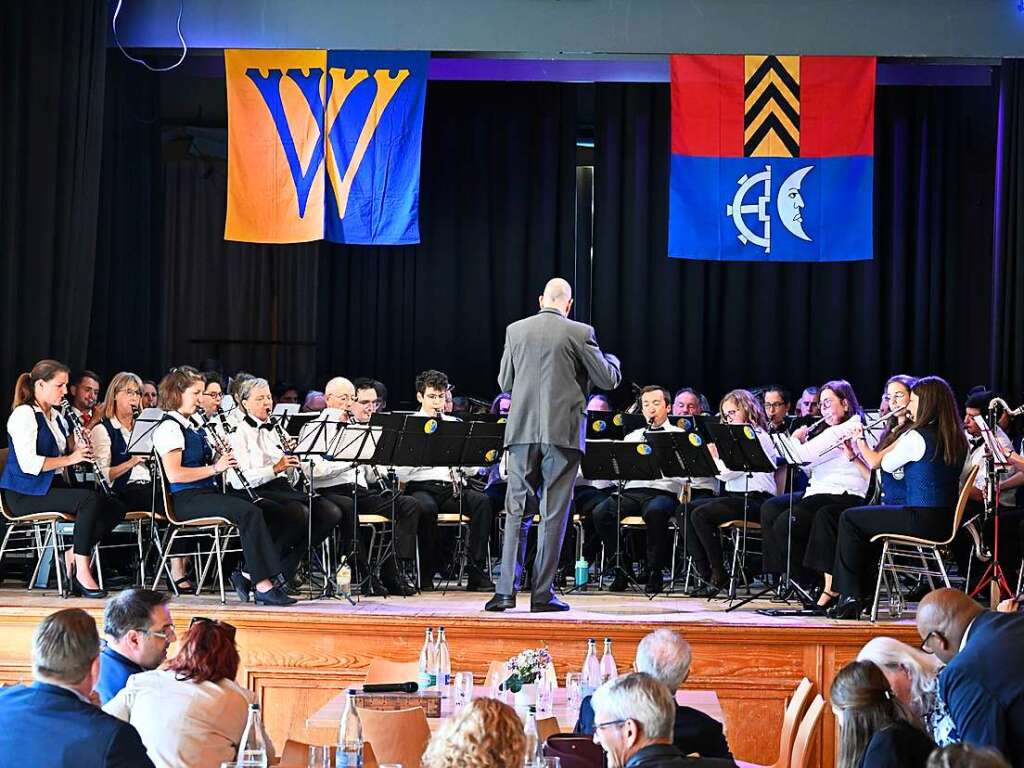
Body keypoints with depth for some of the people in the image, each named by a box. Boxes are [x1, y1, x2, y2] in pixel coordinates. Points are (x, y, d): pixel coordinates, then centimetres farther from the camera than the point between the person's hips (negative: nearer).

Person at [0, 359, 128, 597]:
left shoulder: (55, 416, 19)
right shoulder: (24, 415, -9)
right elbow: (28, 464, -21)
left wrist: (79, 448, 3)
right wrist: (69, 459, -19)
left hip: (53, 486, 9)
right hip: (25, 494, -9)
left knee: (116, 507, -9)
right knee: (90, 499, -31)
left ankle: (72, 556, -5)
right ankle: (82, 573, -27)